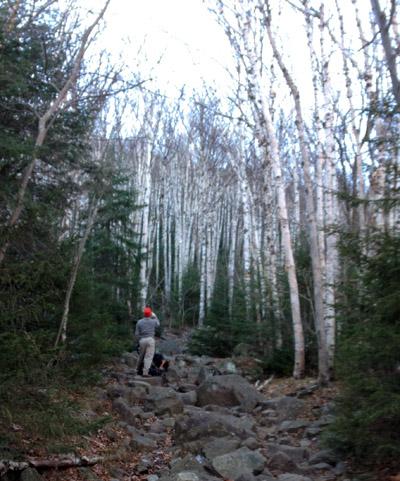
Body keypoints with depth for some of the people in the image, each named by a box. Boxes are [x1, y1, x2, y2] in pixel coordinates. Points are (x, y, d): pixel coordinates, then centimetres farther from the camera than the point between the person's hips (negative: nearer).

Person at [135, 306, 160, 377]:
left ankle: (138, 370, 33)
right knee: (149, 357, -4)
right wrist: (154, 316, 31)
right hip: (150, 339, -3)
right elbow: (158, 325, 24)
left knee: (141, 356, 19)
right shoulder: (153, 321, -1)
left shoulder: (139, 322, 1)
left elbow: (136, 334, 1)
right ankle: (145, 373, -10)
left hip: (142, 340, 3)